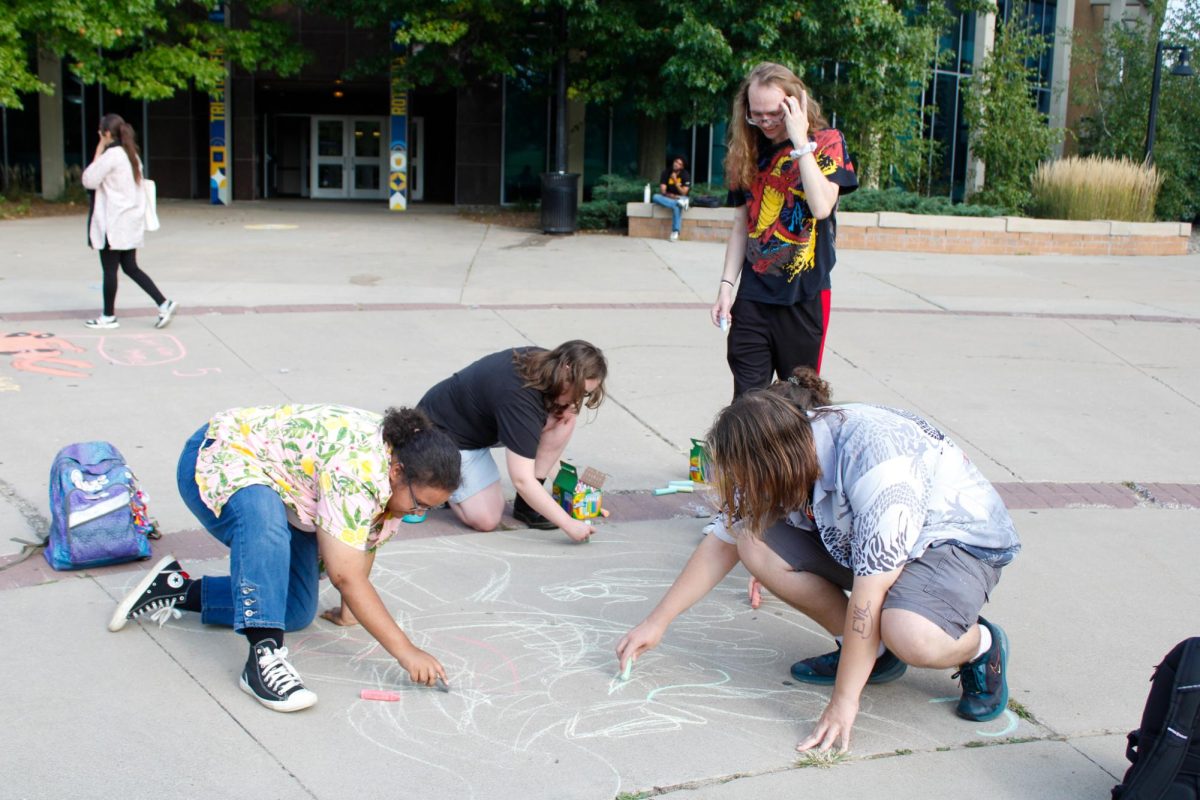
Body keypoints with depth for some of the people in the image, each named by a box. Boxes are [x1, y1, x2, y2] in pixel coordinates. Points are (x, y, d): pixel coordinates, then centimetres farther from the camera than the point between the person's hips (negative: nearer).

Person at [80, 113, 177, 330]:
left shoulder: (111, 155, -16)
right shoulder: (131, 154, 12)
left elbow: (89, 180, -11)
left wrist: (98, 153, -6)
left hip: (114, 224, -9)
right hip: (131, 222, 9)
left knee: (109, 270, 2)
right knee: (131, 267, 12)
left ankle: (108, 317, 10)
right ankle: (164, 304, 3)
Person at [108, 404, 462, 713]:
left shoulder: (398, 458, -10)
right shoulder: (357, 471, -37)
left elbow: (370, 532, 3)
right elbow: (346, 578, -37)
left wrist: (351, 609, 2)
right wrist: (405, 652, -37)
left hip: (283, 497, 9)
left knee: (297, 612, 0)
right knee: (264, 522, -43)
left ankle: (179, 589, 11)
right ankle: (264, 655, -42)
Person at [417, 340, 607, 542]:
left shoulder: (545, 362, -13)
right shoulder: (519, 397, -37)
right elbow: (522, 480, -38)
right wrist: (568, 524, -38)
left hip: (483, 424, 8)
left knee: (563, 417, -14)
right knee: (486, 520, -21)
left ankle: (527, 503, -5)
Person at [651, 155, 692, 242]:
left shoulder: (686, 175, -10)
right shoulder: (666, 172, -5)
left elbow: (683, 193, -15)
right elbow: (663, 190, -9)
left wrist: (675, 182, -26)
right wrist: (670, 195, -26)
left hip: (680, 197, -3)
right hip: (668, 198, 3)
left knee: (676, 206, -40)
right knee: (655, 197, -29)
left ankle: (675, 232, -42)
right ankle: (679, 203, -39)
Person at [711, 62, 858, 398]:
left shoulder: (827, 142, -4)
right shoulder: (750, 150, 8)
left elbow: (821, 207, -21)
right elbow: (741, 224, 12)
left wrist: (801, 142, -19)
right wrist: (726, 285, 6)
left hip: (804, 295, -3)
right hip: (753, 295, 3)